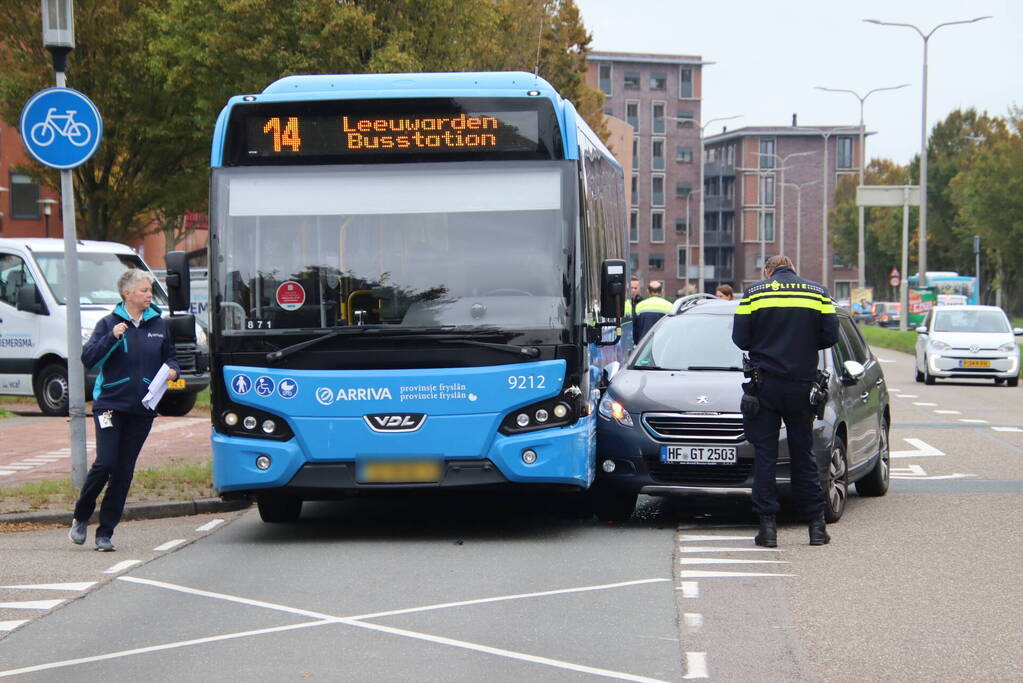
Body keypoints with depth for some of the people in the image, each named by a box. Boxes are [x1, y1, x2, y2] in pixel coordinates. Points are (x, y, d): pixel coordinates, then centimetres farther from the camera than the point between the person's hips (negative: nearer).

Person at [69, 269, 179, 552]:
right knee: (105, 462, -14)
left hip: (142, 410, 3)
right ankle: (80, 518, 8)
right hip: (110, 404, -3)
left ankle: (105, 533, 9)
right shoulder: (109, 323, 0)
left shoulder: (159, 325, 9)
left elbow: (170, 356, 20)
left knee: (124, 471, 3)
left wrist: (172, 369, -3)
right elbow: (88, 359, -8)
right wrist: (112, 337, -21)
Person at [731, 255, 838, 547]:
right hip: (802, 383, 2)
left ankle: (768, 525, -2)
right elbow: (830, 336, 0)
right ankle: (816, 525, 10)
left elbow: (740, 337, -2)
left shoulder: (754, 293, 1)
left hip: (765, 383, -2)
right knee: (803, 455, 10)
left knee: (764, 455, 3)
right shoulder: (818, 292, 5)